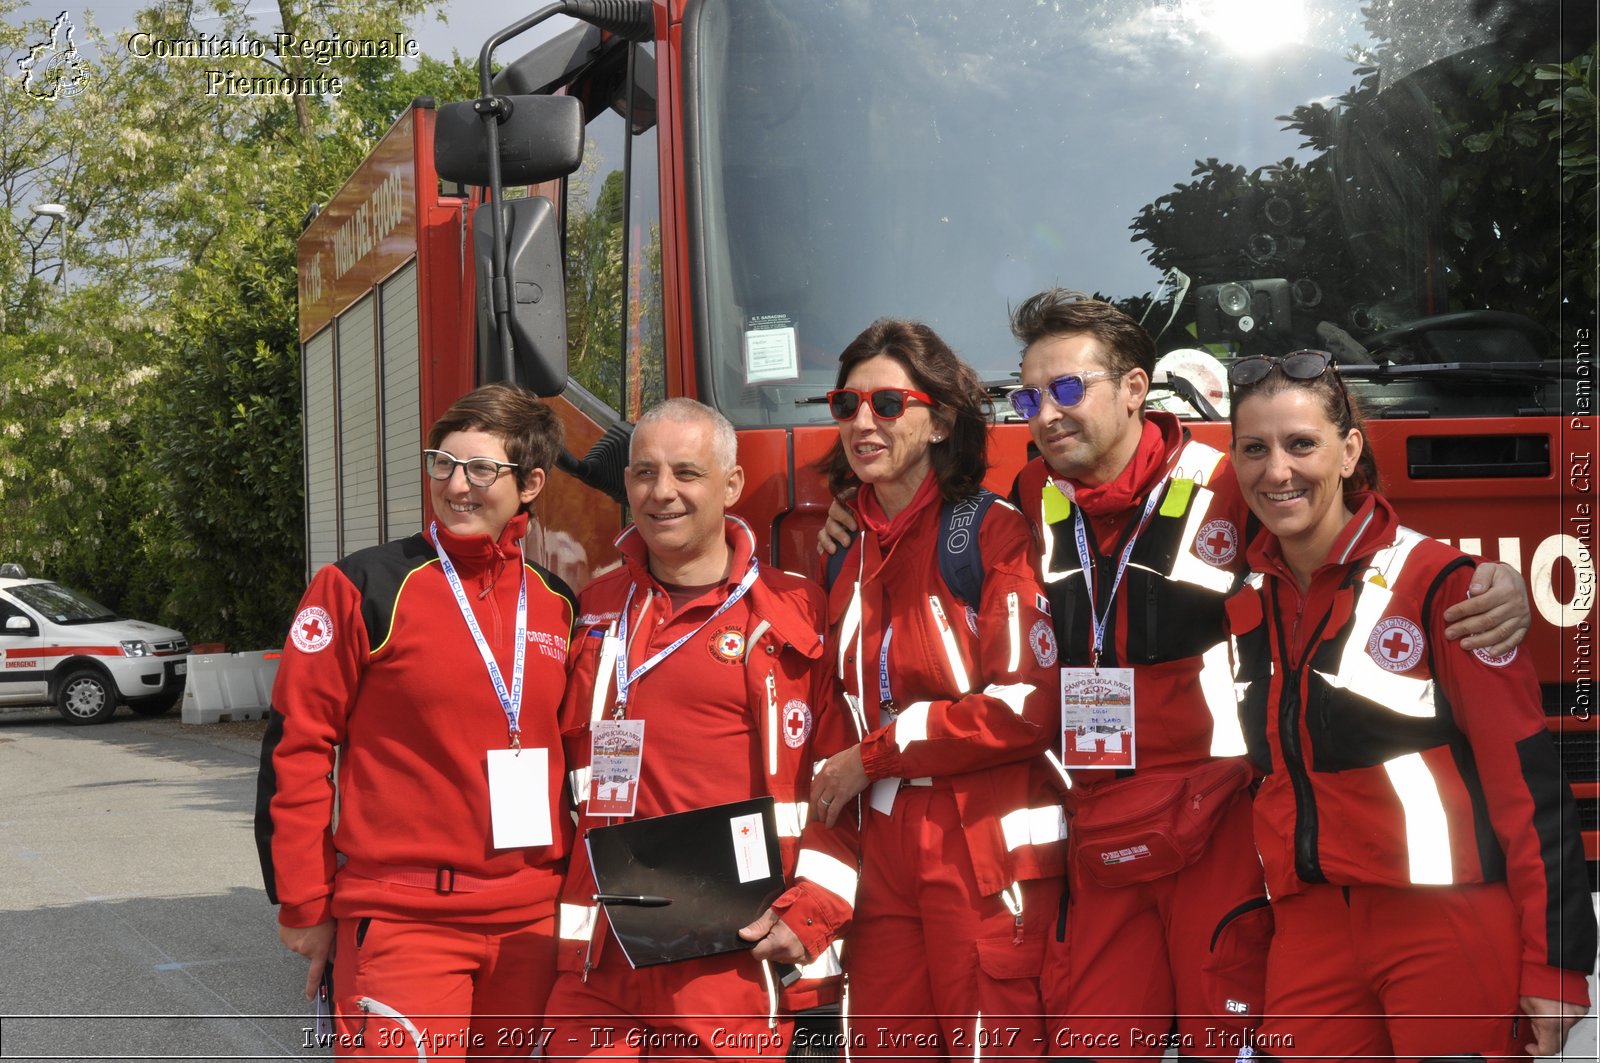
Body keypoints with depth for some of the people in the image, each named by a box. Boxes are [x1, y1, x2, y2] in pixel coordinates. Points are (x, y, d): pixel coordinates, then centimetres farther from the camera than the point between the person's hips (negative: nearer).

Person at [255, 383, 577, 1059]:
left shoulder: (558, 608, 10)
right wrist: (304, 905, -5)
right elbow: (297, 745, -4)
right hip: (401, 922, -5)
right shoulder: (362, 588, -5)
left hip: (530, 924, 5)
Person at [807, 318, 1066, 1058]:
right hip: (885, 853, 6)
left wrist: (874, 755, -10)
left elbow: (1029, 707, -15)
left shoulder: (993, 534, -7)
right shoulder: (849, 557, 12)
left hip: (989, 852, -6)